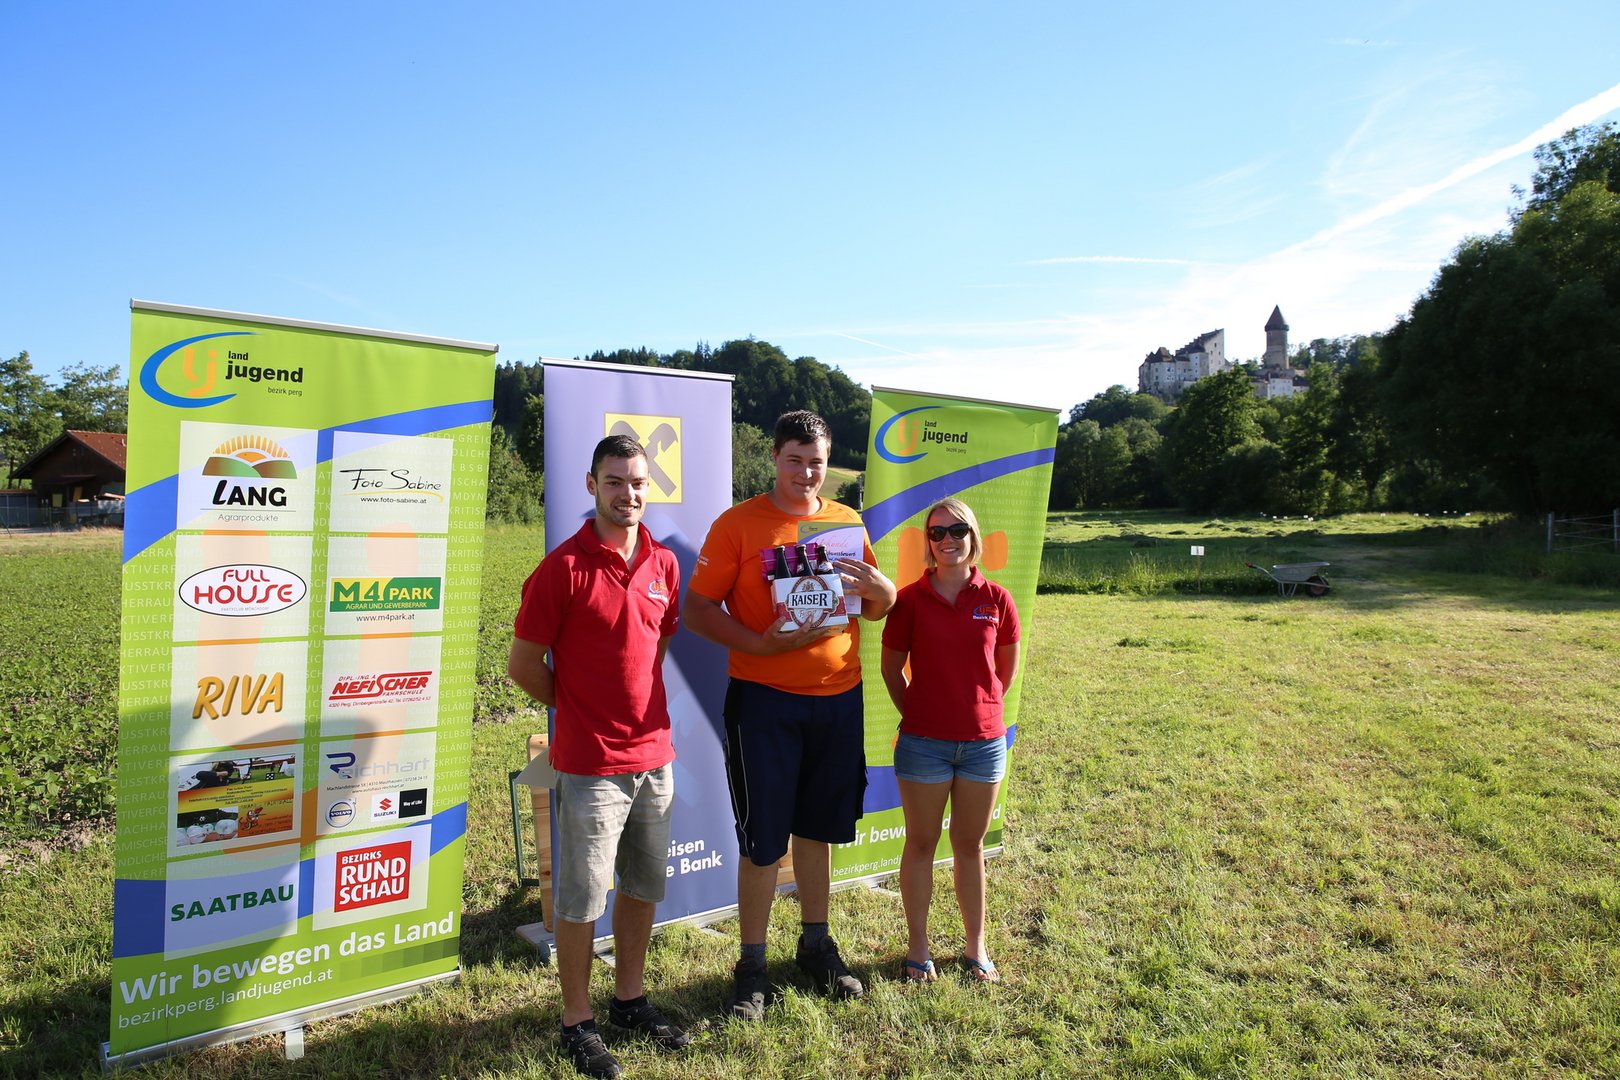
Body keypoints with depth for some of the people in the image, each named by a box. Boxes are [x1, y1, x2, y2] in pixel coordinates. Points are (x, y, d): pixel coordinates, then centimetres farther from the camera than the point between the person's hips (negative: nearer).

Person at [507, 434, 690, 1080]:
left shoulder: (663, 564, 4)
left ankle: (630, 1001, 36)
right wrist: (579, 708, 2)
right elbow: (523, 664, -7)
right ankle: (578, 1023, 25)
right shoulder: (564, 567, -13)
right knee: (582, 898, 7)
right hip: (590, 764, -6)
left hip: (654, 755, 6)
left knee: (644, 886, 18)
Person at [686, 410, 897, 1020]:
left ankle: (816, 945, 35)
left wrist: (876, 588, -10)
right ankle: (752, 964, 21)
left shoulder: (846, 523, 8)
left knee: (817, 828, 17)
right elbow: (698, 610, -8)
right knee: (763, 841, 3)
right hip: (764, 700, -4)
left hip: (839, 699, 4)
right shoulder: (737, 524, -5)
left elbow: (880, 608, 14)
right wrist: (759, 644, -22)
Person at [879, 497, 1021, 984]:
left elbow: (1007, 666, 12)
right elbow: (891, 668, 4)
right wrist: (915, 713, 6)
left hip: (984, 740, 2)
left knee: (970, 845, 15)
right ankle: (918, 946, 25)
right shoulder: (910, 600, -6)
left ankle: (976, 945, 29)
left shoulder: (996, 600, -2)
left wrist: (983, 706, 12)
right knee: (921, 844, 10)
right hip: (924, 741, -1)